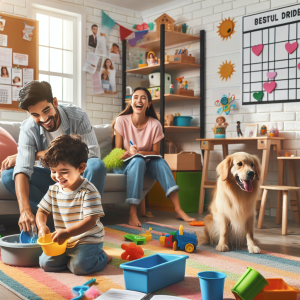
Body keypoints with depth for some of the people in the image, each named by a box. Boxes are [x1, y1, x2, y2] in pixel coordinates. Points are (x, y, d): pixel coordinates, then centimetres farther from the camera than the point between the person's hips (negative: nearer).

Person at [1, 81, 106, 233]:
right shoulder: (28, 129, -18)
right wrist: (25, 209, -48)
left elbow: (93, 154, -29)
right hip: (51, 176, 3)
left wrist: (40, 154, -26)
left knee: (97, 165, -36)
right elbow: (22, 170, -29)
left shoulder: (78, 116, -21)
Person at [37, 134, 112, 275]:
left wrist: (67, 233, -35)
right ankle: (70, 256, 16)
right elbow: (42, 211, 9)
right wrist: (42, 226, -15)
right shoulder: (54, 190, 2)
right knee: (45, 263, -8)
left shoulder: (88, 191, -18)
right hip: (62, 241, 6)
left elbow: (91, 221, -24)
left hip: (88, 239, -6)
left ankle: (102, 257, 5)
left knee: (79, 267, -25)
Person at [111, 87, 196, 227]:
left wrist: (138, 153, -23)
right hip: (123, 165, -2)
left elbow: (156, 153, -4)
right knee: (138, 161, -35)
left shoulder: (155, 125, -6)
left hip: (145, 164, 2)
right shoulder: (121, 121, -10)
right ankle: (132, 213, -37)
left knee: (160, 162, -27)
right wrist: (130, 152, -33)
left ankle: (178, 209, -29)